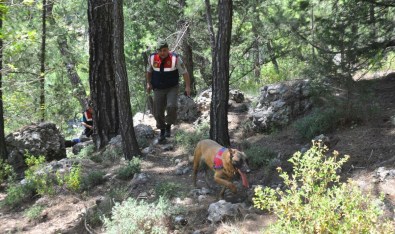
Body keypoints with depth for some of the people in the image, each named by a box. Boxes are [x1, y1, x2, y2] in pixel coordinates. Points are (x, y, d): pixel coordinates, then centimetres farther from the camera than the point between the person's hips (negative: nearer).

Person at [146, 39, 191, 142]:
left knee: (171, 107, -24)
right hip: (158, 89, 3)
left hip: (172, 88, -3)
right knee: (158, 112, 3)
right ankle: (162, 131, 26)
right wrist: (148, 83, 13)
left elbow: (184, 72, -8)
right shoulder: (152, 58, -7)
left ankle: (168, 126, 1)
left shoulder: (175, 58, -16)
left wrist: (187, 86, -10)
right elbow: (149, 70, 13)